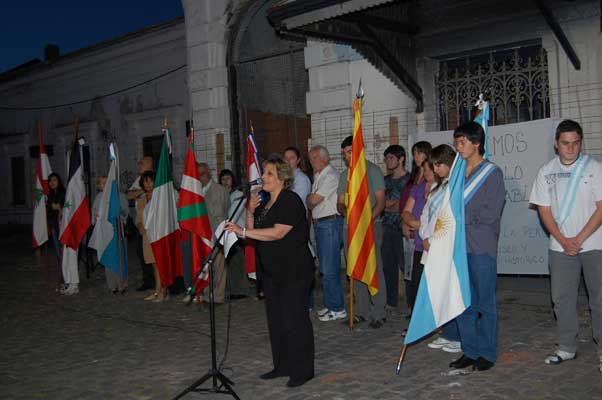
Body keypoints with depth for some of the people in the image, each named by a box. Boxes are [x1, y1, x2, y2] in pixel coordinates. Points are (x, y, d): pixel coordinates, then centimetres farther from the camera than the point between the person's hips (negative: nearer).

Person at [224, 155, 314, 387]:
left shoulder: (290, 201, -14)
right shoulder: (265, 204, 13)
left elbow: (278, 232, -24)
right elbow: (252, 231, 15)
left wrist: (243, 231, -25)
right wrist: (250, 212, -2)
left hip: (294, 271, -9)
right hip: (272, 271, 9)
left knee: (294, 319, -3)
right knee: (276, 319, 14)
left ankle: (302, 370, 8)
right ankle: (282, 366, 26)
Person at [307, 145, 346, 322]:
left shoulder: (331, 175, -13)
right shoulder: (318, 176, 17)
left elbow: (314, 199, -17)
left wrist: (308, 199, 2)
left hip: (330, 223, -10)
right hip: (319, 224, 10)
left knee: (329, 269, -8)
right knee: (325, 268, 14)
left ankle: (337, 308, -1)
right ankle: (329, 305, 23)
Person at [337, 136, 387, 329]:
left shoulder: (372, 170, -2)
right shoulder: (345, 174, 15)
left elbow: (380, 201, -8)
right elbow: (340, 203, 16)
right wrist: (346, 212, -8)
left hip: (372, 225, -6)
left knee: (374, 268, -6)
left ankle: (379, 313, 1)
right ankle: (362, 311, 16)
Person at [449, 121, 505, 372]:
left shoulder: (493, 173, -2)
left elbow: (491, 213, -11)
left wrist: (462, 215, -10)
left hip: (482, 247, -5)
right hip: (459, 246, 5)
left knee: (485, 303, 4)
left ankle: (487, 353, 15)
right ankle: (469, 351, 21)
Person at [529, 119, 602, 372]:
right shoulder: (546, 172, 5)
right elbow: (544, 210, 4)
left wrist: (579, 239, -12)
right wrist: (563, 240, -7)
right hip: (560, 247, 3)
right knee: (562, 298, 8)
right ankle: (567, 347, 20)